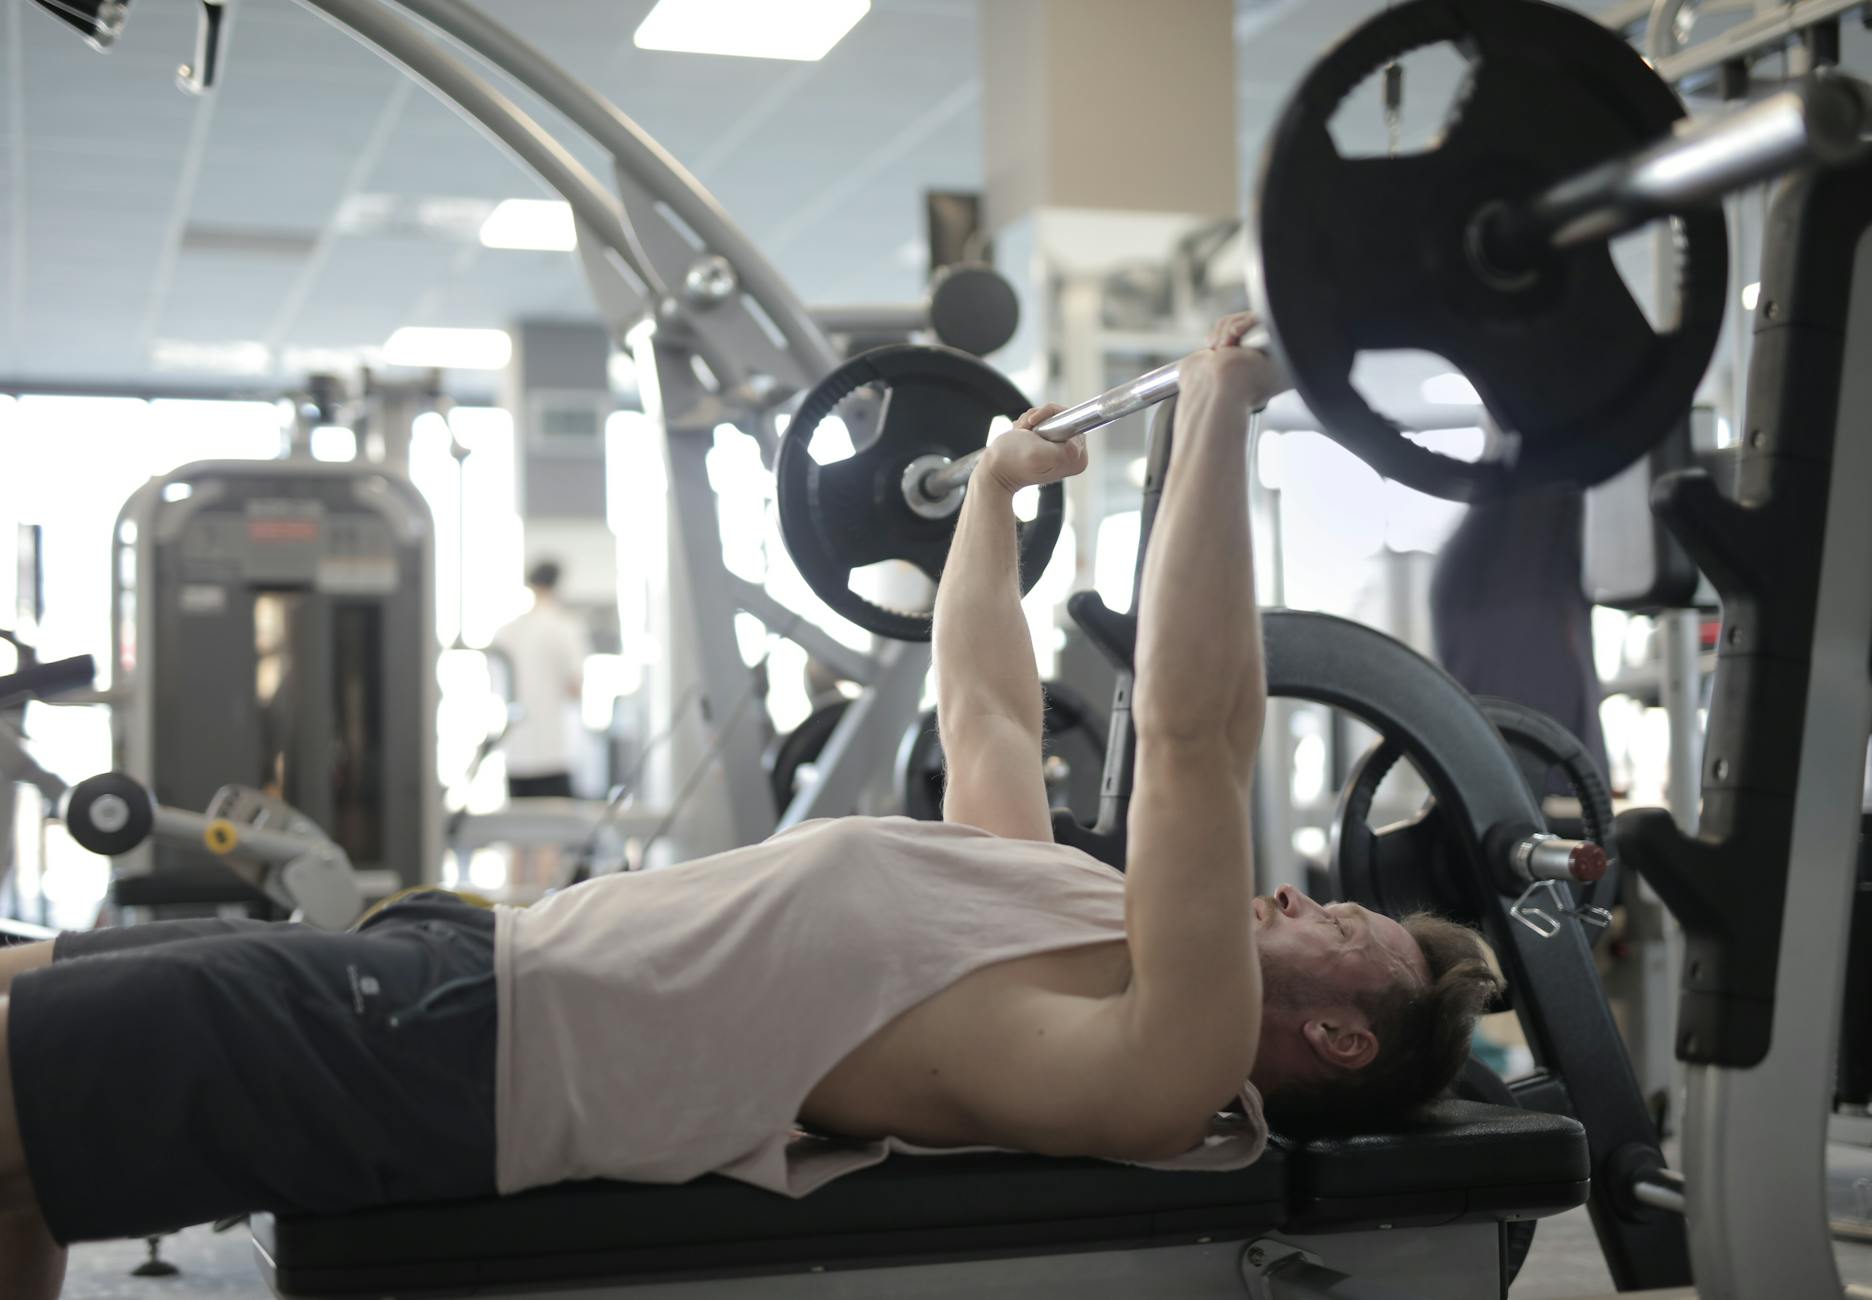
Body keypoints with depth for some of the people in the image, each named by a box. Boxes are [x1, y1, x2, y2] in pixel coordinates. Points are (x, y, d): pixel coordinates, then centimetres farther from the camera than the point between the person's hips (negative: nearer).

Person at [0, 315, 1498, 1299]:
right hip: (469, 958, 9)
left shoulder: (1169, 1054, -14)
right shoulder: (1068, 911, 14)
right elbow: (984, 704, 27)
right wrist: (993, 490, 32)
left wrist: (1219, 419, -22)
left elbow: (1191, 739, -23)